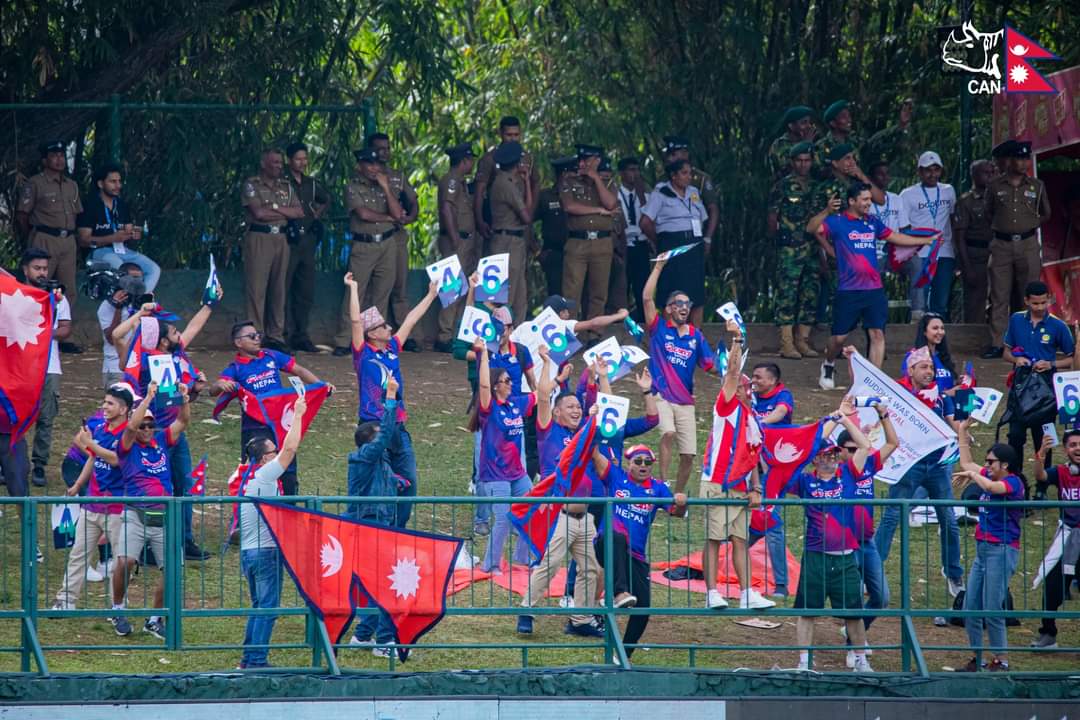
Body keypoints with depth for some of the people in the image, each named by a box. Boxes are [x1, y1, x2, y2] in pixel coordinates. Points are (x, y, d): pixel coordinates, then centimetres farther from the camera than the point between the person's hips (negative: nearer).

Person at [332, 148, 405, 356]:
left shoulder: (383, 188, 13)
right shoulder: (353, 189, 0)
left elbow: (397, 213, 0)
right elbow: (363, 214, -14)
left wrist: (386, 188, -4)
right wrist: (387, 217, -1)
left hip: (386, 245, 5)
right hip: (363, 245, -5)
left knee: (382, 296, 5)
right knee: (354, 294, -9)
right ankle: (342, 342, -9)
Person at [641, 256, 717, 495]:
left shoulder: (696, 336, 11)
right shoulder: (659, 328, 3)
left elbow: (712, 366, 10)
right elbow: (647, 298, -9)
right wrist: (658, 268, -8)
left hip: (685, 401, 4)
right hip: (661, 396, -4)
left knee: (688, 455, 0)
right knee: (669, 433, -31)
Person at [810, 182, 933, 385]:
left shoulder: (872, 223, 12)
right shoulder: (837, 222, -4)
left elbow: (894, 237, 24)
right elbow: (812, 228, -17)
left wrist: (926, 241, 27)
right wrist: (826, 211, -33)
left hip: (874, 289, 4)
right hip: (848, 290, -4)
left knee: (877, 334, -5)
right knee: (839, 337, 4)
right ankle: (828, 366, 32)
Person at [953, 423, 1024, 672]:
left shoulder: (1012, 482, -11)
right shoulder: (990, 476, 13)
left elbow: (990, 487, -32)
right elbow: (966, 463, 28)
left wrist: (971, 475, -14)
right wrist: (963, 431, 27)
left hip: (1002, 550, -9)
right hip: (983, 549, 9)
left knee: (992, 609, -11)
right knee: (970, 608, 8)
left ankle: (1001, 660, -3)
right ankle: (977, 659, 16)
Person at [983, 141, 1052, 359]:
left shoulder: (1037, 186, 7)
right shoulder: (995, 186, 4)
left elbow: (1045, 214, 19)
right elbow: (988, 212, 17)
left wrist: (1030, 227, 12)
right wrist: (1002, 227, 11)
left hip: (1028, 245, 0)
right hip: (1002, 245, 0)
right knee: (999, 297, -2)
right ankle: (997, 344, -2)